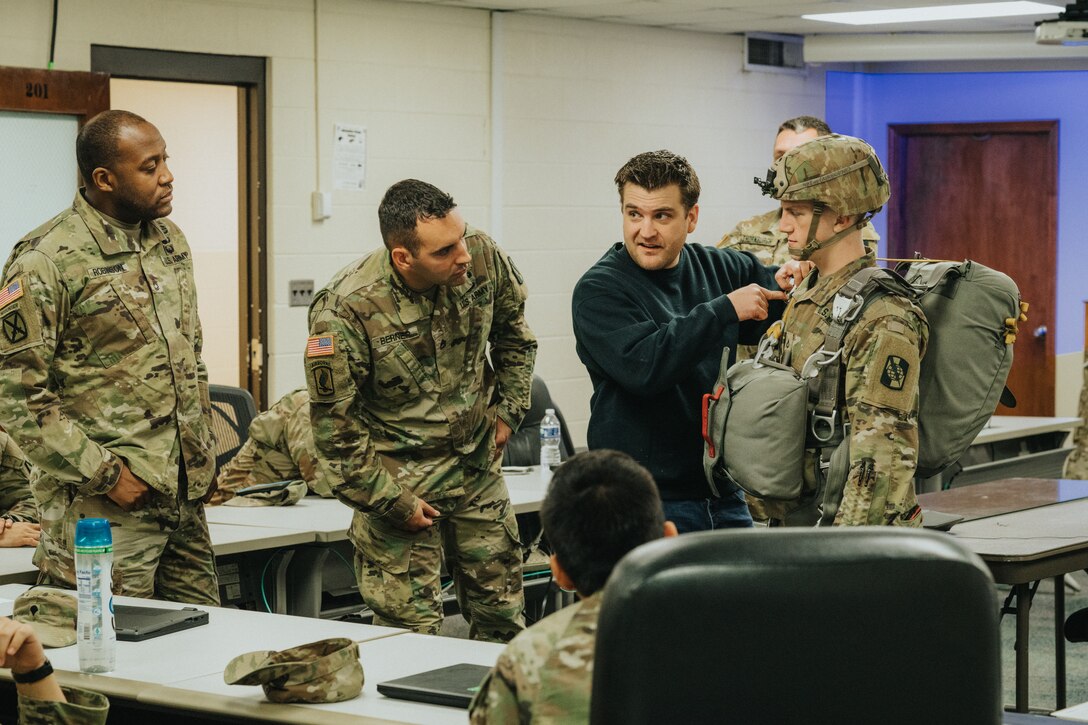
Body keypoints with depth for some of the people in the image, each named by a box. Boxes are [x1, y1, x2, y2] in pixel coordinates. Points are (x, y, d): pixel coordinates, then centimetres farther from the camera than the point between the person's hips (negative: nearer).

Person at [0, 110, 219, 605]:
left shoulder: (170, 242, 12)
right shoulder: (46, 262, -12)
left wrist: (202, 452, 14)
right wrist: (105, 475, -15)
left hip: (184, 499, 7)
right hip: (103, 511, -7)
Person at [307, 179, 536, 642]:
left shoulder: (483, 259, -11)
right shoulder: (345, 310, -24)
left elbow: (513, 329, 13)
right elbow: (334, 425, -15)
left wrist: (509, 408, 8)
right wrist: (392, 501, -14)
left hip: (478, 469, 5)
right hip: (400, 479, -4)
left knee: (503, 617, 12)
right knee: (412, 633, -5)